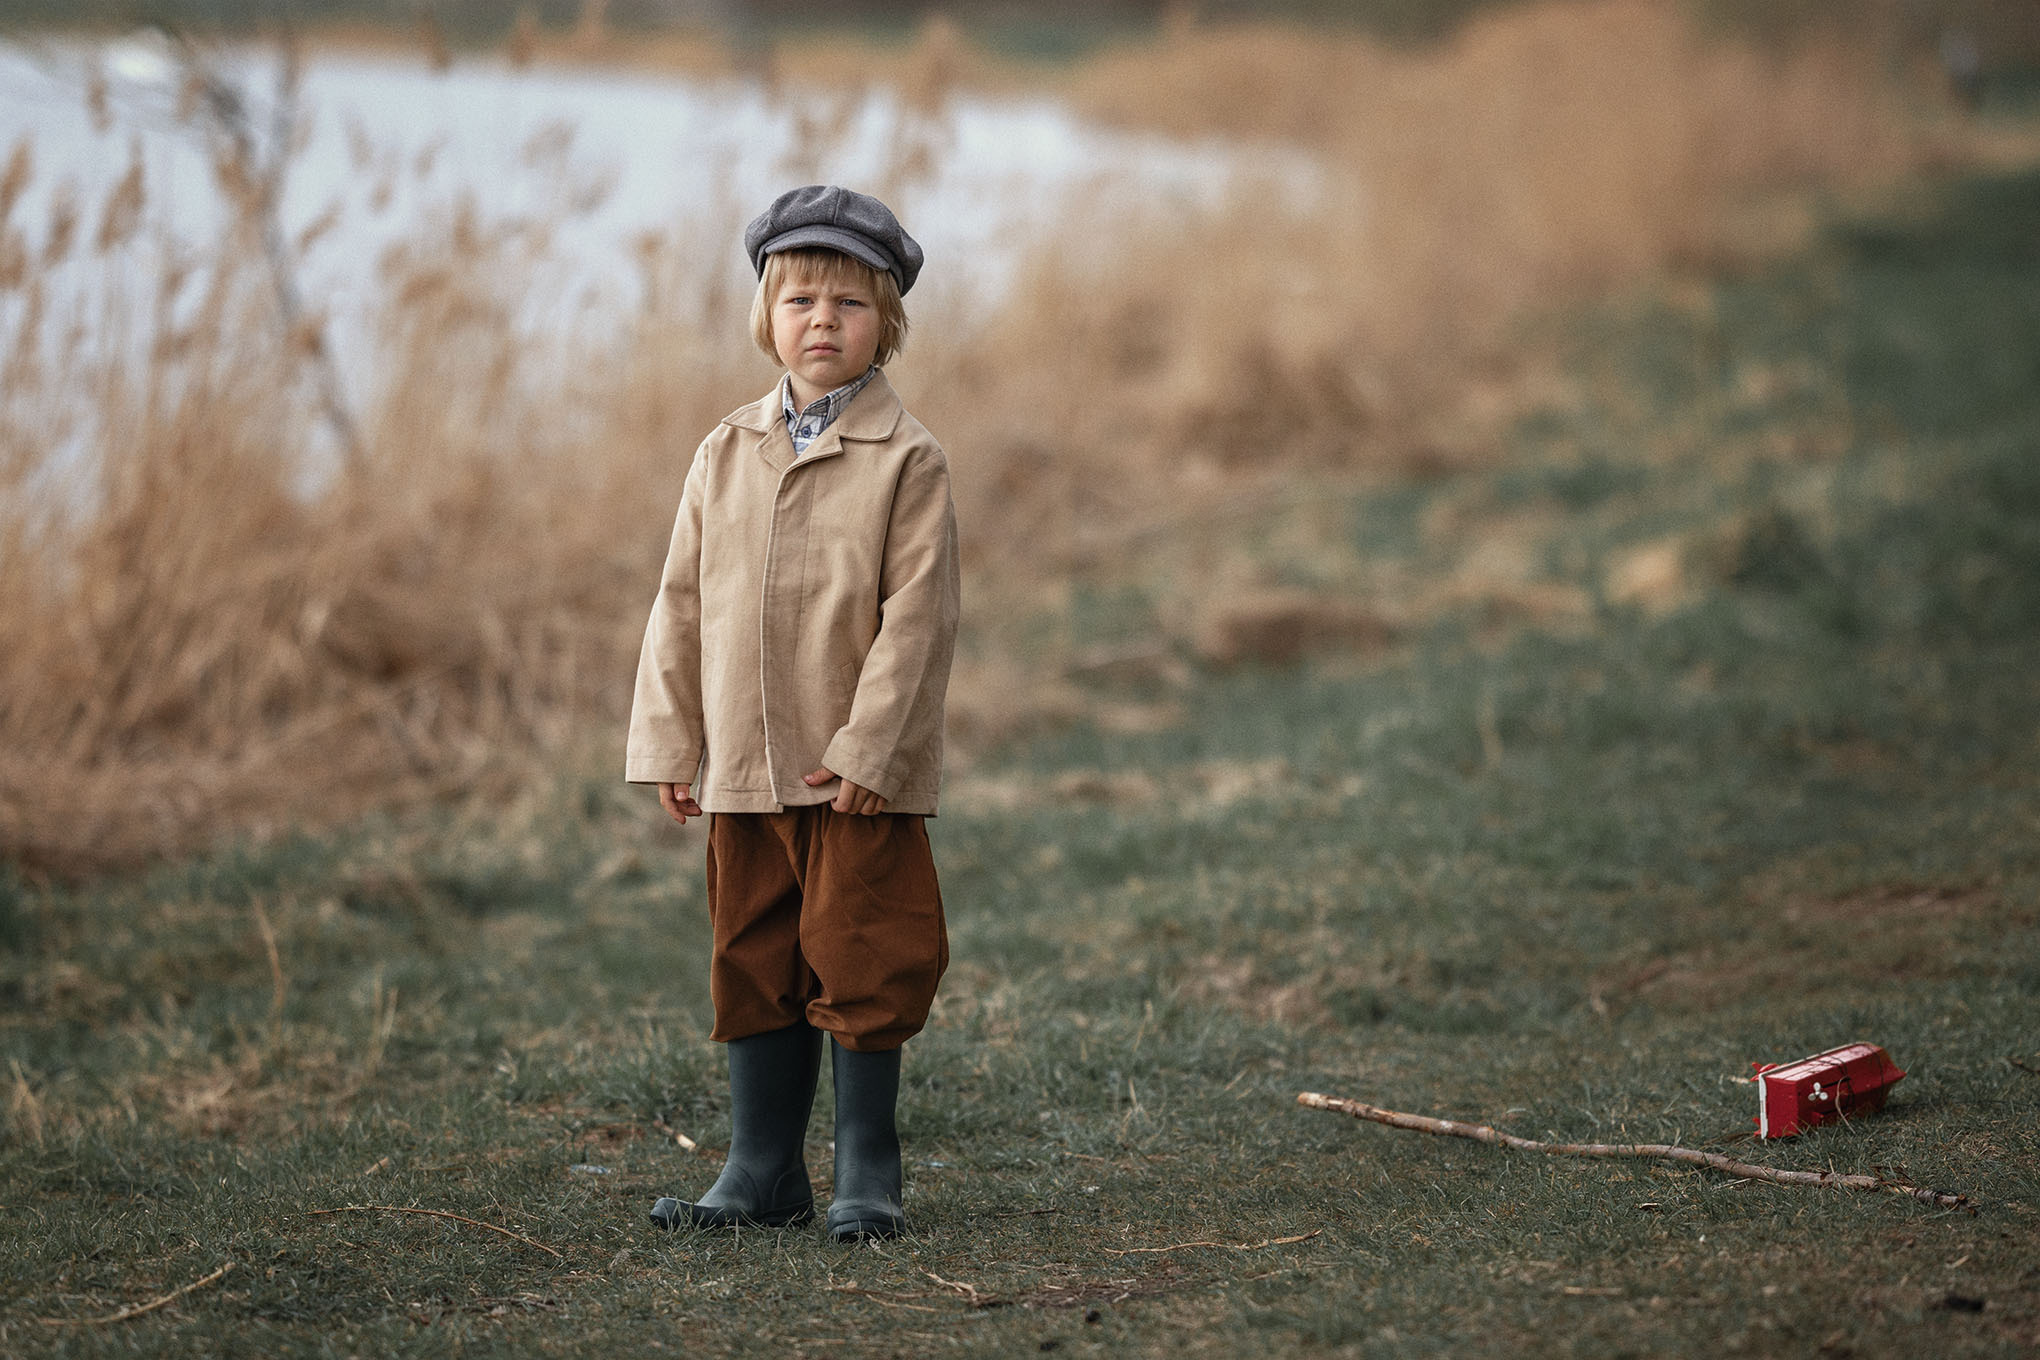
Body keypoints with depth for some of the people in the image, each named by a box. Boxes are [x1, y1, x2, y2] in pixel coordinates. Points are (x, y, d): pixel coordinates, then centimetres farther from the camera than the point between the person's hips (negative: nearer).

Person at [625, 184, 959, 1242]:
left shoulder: (908, 461, -5)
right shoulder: (725, 453, 8)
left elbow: (917, 615, -10)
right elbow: (682, 605, 9)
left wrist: (868, 750, -15)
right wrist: (669, 744, 4)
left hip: (856, 770, -5)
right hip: (742, 767, 5)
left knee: (860, 969, -1)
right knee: (753, 966, 11)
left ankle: (867, 1180, 11)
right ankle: (763, 1175, 21)